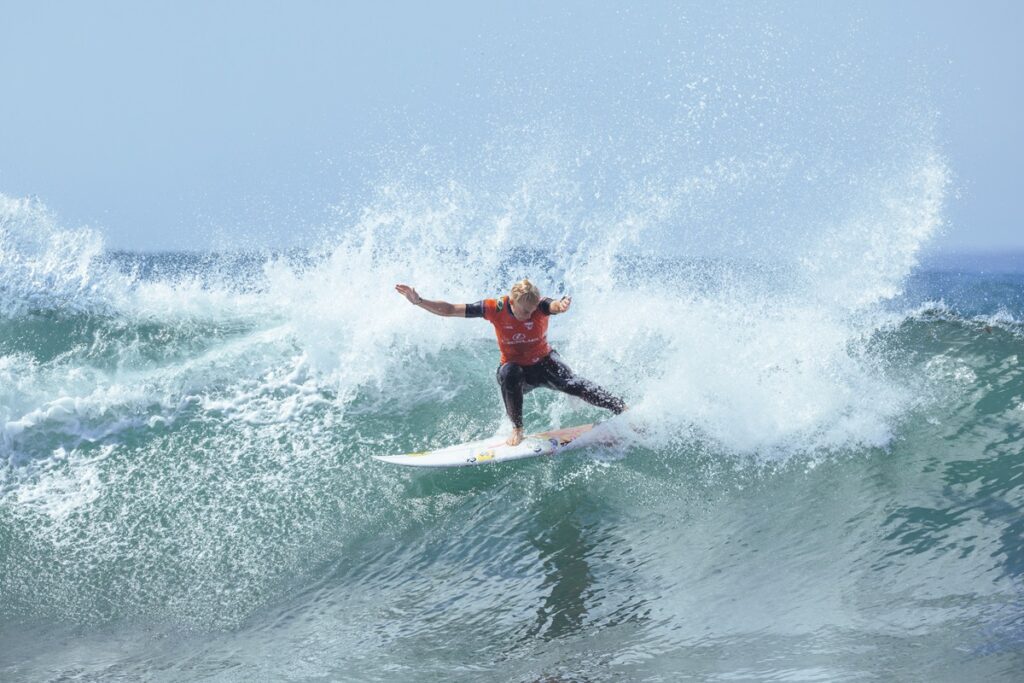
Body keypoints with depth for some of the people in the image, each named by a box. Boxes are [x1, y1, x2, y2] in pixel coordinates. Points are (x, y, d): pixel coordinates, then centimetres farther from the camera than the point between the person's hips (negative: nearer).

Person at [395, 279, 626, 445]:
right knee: (509, 373, -35)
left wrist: (562, 306, -72)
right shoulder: (494, 308, -20)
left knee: (572, 384, -25)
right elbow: (449, 310, -16)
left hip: (544, 363, 0)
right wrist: (418, 301, -26)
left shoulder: (540, 306, -22)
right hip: (515, 370, 0)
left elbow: (556, 306, -47)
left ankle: (621, 409, -21)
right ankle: (517, 429, -22)